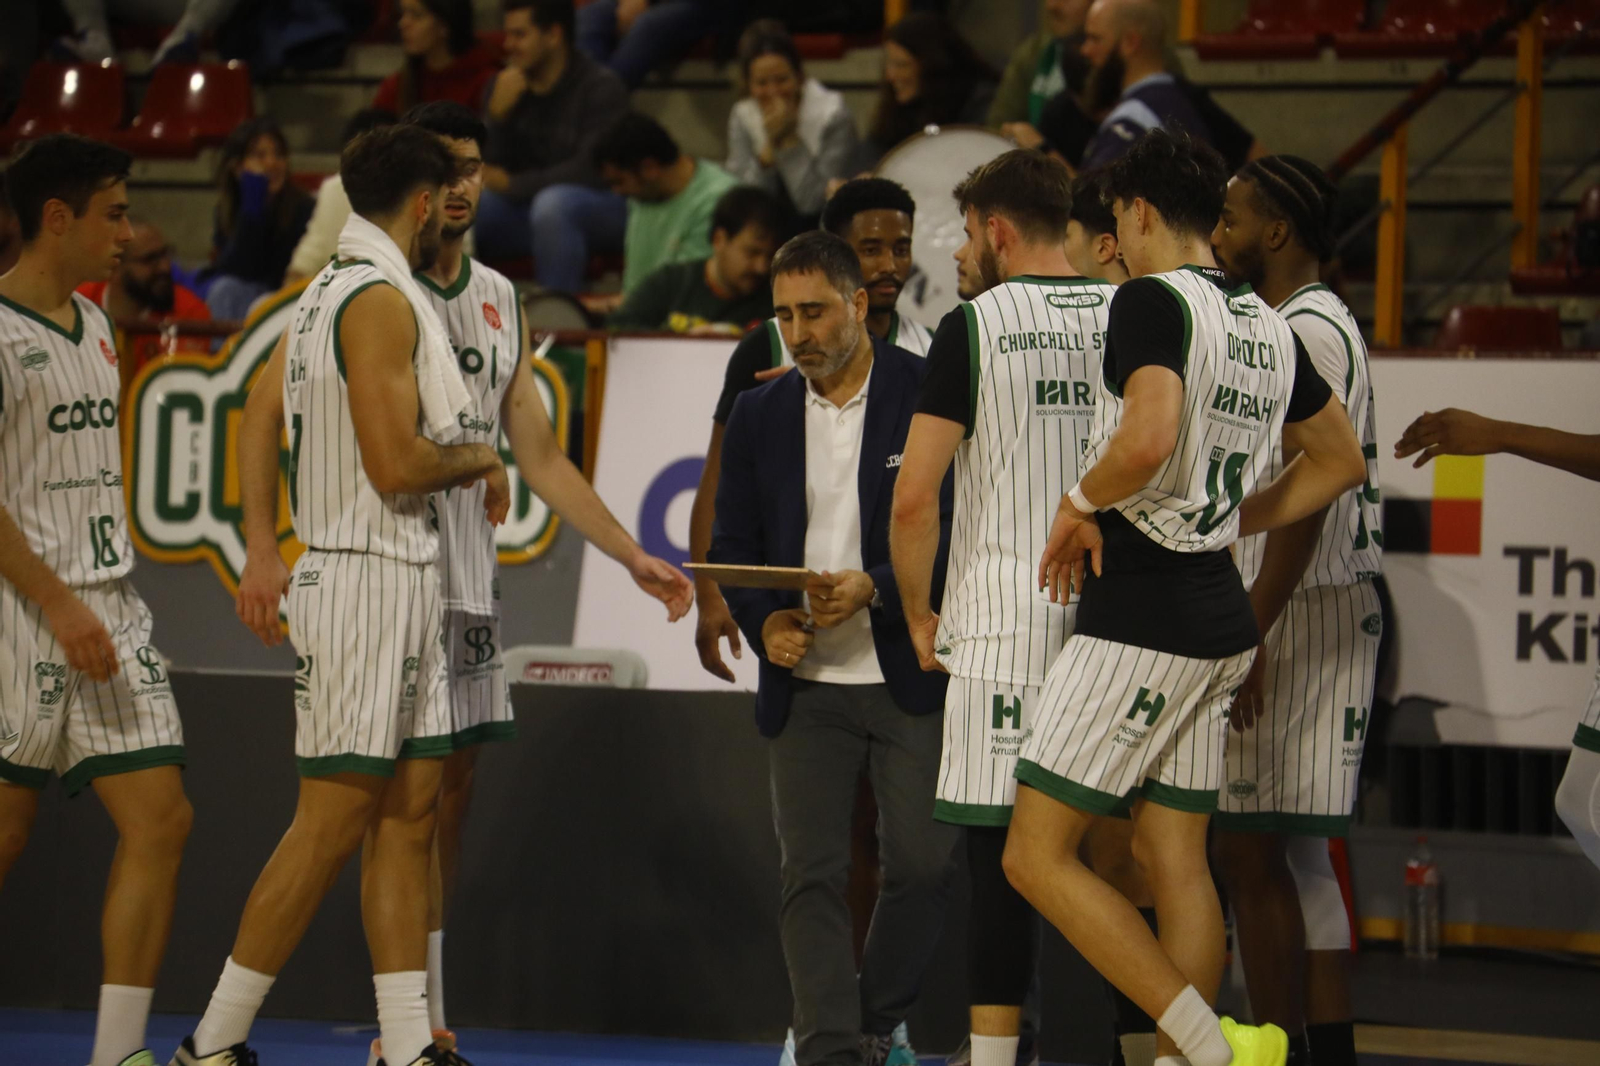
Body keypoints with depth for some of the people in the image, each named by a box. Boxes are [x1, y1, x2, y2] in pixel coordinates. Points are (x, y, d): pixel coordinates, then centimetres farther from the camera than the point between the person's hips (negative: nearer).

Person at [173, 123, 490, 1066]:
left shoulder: (327, 293, 15)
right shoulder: (381, 301, -15)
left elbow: (256, 424, 19)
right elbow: (395, 464, -21)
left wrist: (263, 549, 18)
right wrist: (479, 462, -3)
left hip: (405, 584, 10)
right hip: (368, 578, -10)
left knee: (411, 810, 7)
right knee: (334, 821, -7)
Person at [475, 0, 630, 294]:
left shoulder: (600, 87, -12)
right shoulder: (506, 85, 5)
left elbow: (590, 170, -18)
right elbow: (487, 168, 1)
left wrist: (512, 185, -15)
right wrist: (498, 113, -16)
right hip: (528, 207, 6)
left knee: (553, 202, -38)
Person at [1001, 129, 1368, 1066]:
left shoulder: (1153, 300, -13)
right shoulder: (1267, 326, 12)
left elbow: (1148, 439, -30)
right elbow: (1341, 461, 24)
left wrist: (1081, 503, -13)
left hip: (1138, 619, -9)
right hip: (1218, 618, 9)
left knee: (1039, 854, -5)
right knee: (1176, 861, 10)